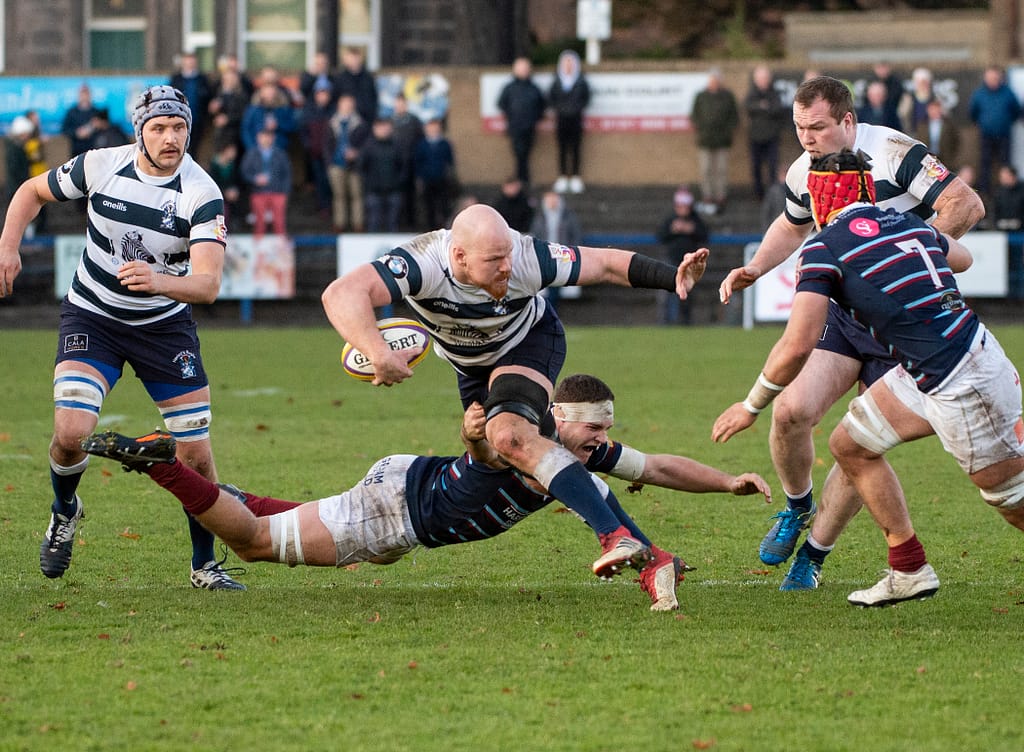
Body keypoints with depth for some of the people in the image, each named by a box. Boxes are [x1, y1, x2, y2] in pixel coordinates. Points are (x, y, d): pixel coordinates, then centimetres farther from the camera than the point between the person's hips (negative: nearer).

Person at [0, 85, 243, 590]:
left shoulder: (202, 194, -19)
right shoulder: (101, 166, -13)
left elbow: (208, 284, -29)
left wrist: (159, 281, -49)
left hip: (165, 323, 0)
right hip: (92, 317, 0)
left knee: (196, 456, -6)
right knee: (72, 432, -21)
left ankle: (204, 565, 15)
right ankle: (65, 512, 12)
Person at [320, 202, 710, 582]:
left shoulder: (526, 258, -34)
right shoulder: (424, 262, -39)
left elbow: (607, 264, -21)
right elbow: (342, 294, -53)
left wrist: (674, 278, -33)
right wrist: (378, 353, -67)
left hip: (531, 342, -4)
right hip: (472, 365, 4)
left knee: (510, 436, -30)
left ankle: (616, 537, -41)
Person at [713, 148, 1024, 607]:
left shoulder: (823, 248, -12)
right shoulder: (907, 222, 9)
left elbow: (797, 345, -18)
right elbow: (961, 255, 31)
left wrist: (752, 405, -4)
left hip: (964, 389, -9)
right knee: (849, 445, 16)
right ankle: (909, 570, 20)